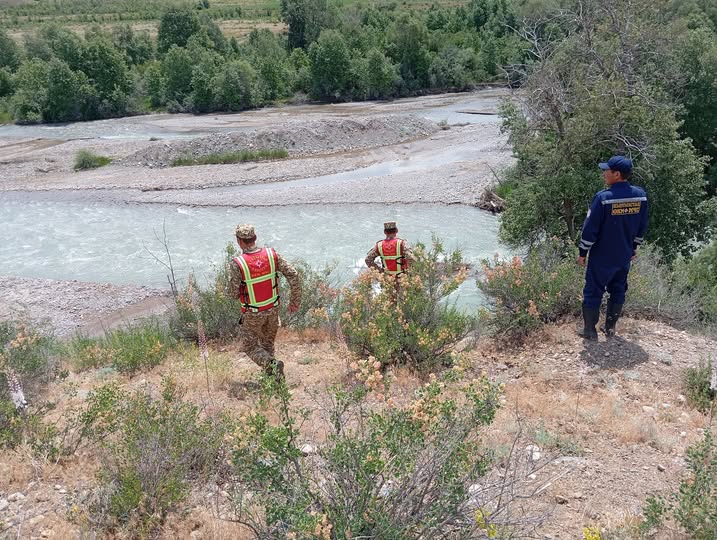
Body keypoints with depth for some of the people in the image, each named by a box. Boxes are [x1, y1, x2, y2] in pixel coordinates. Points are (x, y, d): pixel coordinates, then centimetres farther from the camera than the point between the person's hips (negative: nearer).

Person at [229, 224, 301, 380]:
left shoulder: (237, 264, -23)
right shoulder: (271, 254, -12)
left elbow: (234, 294, -17)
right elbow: (293, 275, -11)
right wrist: (295, 300, 1)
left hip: (253, 313, -4)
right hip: (273, 308, 4)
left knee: (251, 347, 14)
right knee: (268, 342, 25)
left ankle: (272, 364, -10)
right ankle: (269, 373, 34)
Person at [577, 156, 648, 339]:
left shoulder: (603, 197, -21)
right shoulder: (640, 195, -3)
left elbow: (590, 228, -16)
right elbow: (642, 226, 8)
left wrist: (583, 252, -6)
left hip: (602, 257, -5)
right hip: (625, 256, 6)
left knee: (593, 292, 6)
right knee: (618, 291, 18)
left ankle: (589, 330, 13)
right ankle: (610, 327, 27)